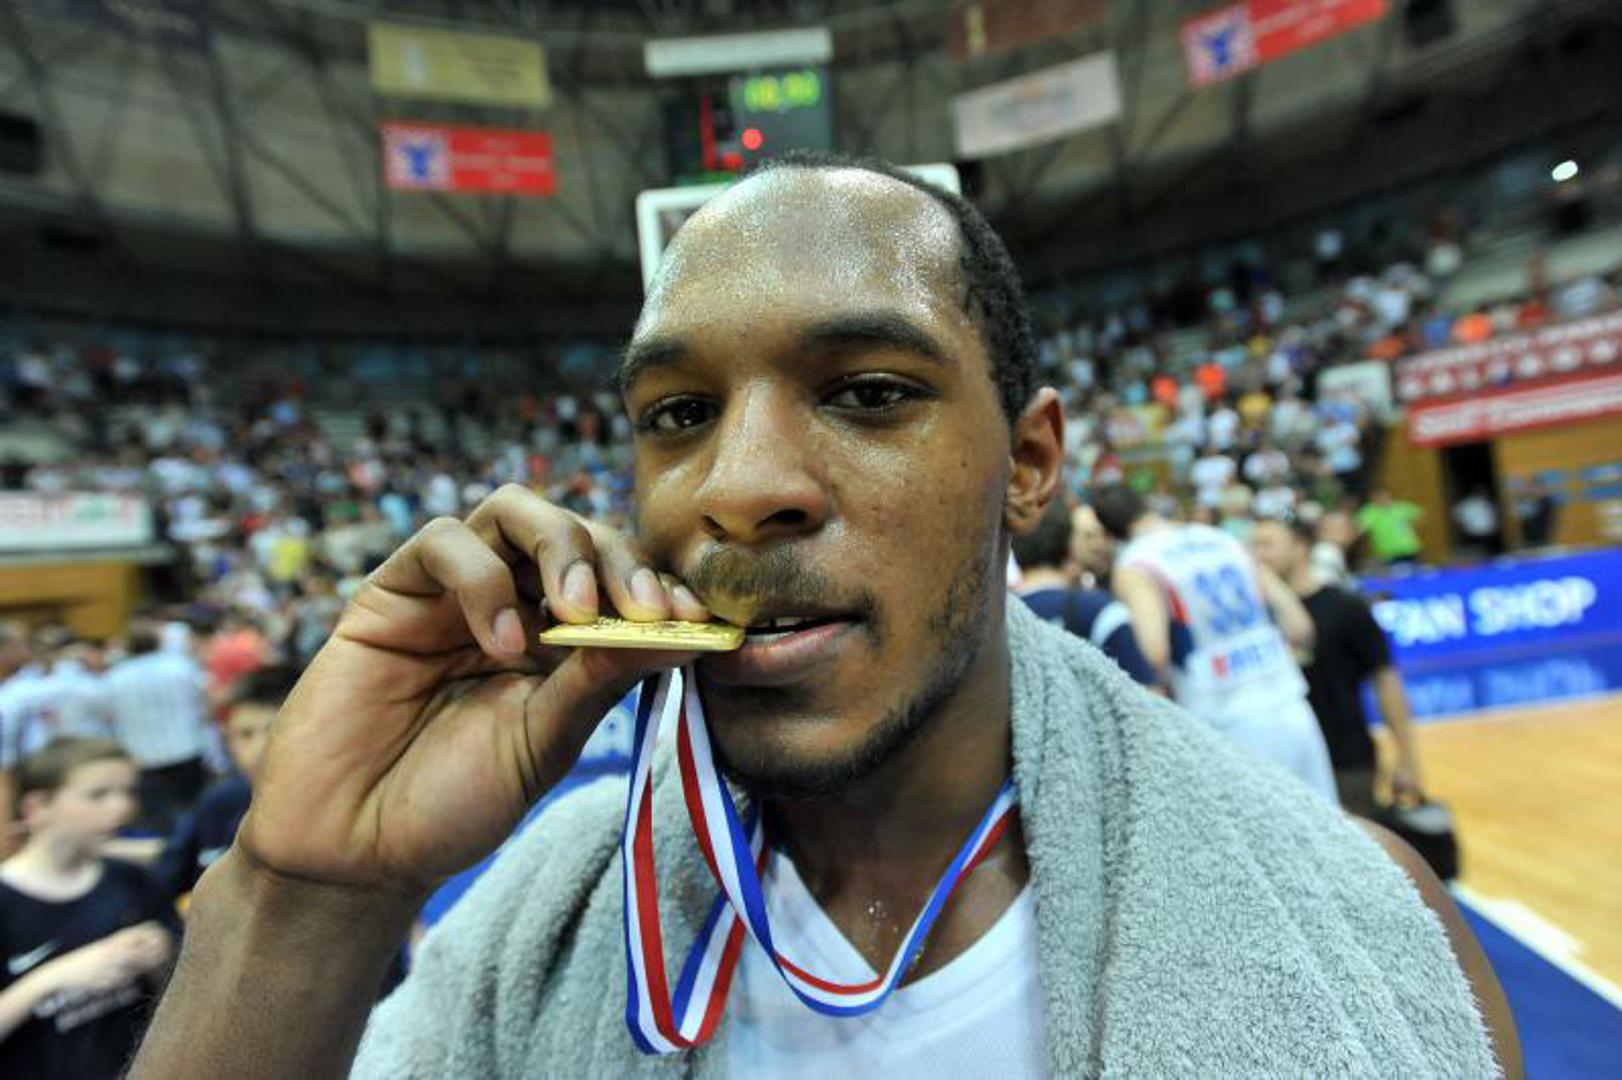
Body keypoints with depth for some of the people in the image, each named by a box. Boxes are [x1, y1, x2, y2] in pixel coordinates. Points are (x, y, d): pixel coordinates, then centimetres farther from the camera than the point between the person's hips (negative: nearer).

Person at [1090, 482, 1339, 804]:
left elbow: (1154, 653, -23)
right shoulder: (1224, 538, 11)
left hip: (1227, 726, -6)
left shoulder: (1134, 566, -8)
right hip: (1292, 713, 6)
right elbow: (1300, 628, 10)